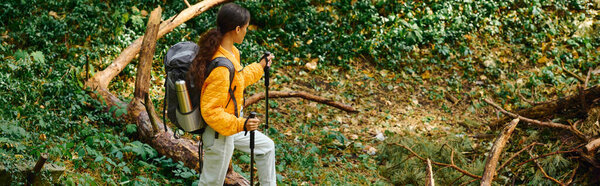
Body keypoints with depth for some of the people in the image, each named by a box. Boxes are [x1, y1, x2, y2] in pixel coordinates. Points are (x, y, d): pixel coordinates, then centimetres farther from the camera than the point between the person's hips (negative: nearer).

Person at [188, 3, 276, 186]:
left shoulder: (231, 52, -2)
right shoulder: (221, 68, -33)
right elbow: (210, 111, -30)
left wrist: (260, 67, 26)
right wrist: (241, 124, -33)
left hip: (232, 127, 10)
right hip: (219, 136, -10)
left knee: (266, 147, 25)